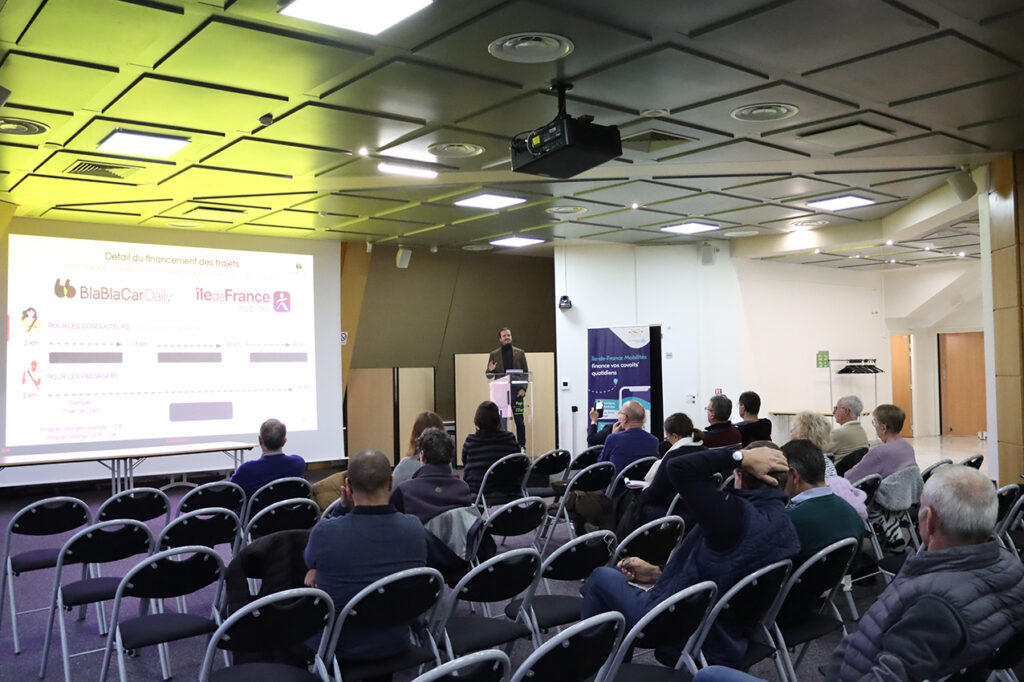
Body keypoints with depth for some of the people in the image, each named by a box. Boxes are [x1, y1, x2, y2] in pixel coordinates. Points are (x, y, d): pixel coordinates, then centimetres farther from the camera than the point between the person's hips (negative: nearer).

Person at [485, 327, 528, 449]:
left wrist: (523, 388, -5)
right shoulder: (494, 354, 10)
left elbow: (526, 373, 8)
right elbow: (489, 376, 12)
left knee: (519, 421, 0)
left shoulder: (519, 353, 9)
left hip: (516, 392, 0)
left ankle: (522, 446, 7)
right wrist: (490, 370, -12)